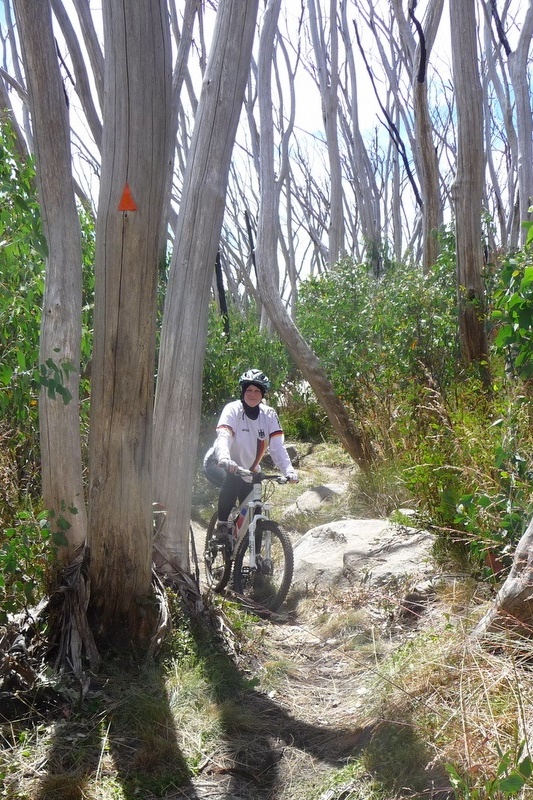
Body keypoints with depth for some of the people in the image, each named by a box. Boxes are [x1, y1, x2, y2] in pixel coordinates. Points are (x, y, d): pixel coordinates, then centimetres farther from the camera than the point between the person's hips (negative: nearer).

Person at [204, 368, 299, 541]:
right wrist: (225, 459, -54)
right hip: (218, 464, -4)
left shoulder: (269, 415, -8)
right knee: (233, 480, -37)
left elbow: (277, 446, -16)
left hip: (247, 470, 4)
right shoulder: (233, 409, -18)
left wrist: (288, 470, -32)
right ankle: (222, 524, -20)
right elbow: (223, 436, -33)